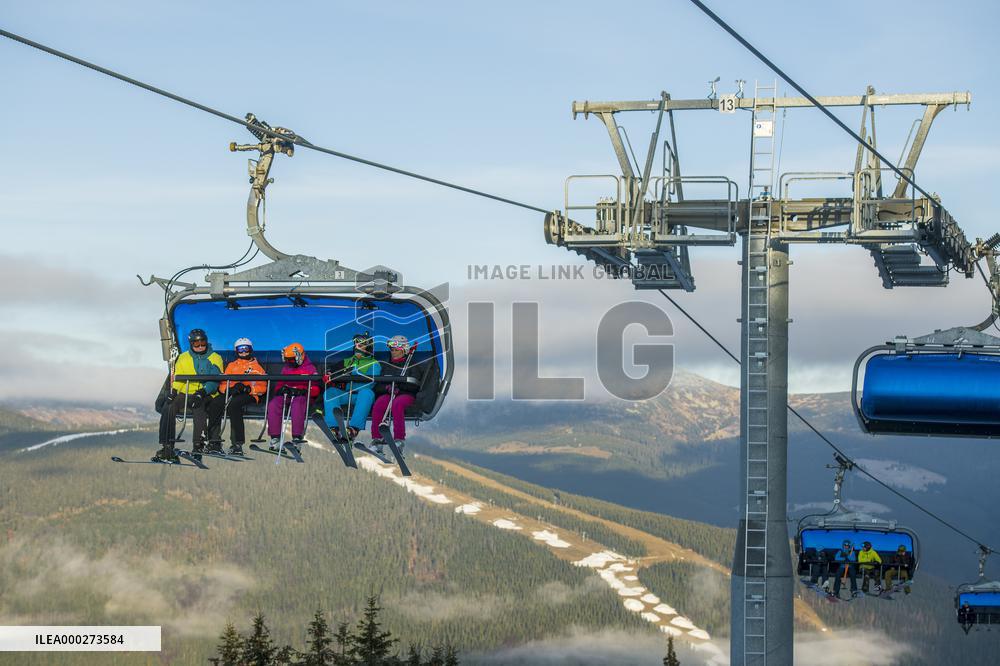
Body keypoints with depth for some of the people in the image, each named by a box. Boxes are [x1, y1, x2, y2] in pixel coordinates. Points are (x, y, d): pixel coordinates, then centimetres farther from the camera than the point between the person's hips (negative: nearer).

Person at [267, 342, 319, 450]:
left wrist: (302, 391, -17)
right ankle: (275, 437, -25)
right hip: (286, 396, 5)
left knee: (297, 406, -40)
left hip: (302, 396, -5)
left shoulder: (310, 368, 6)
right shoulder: (286, 369, 24)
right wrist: (280, 389, 2)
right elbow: (279, 384, 27)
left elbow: (315, 389, 0)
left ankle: (297, 438, -41)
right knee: (273, 405, -26)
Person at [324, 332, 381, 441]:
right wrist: (330, 378, -11)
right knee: (330, 392, -22)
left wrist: (346, 384, -20)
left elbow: (369, 384, -9)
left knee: (366, 392, -36)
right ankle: (333, 427, -36)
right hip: (345, 396, 4)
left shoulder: (373, 364, 9)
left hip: (361, 396, -4)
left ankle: (354, 428, -46)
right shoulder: (347, 362, 25)